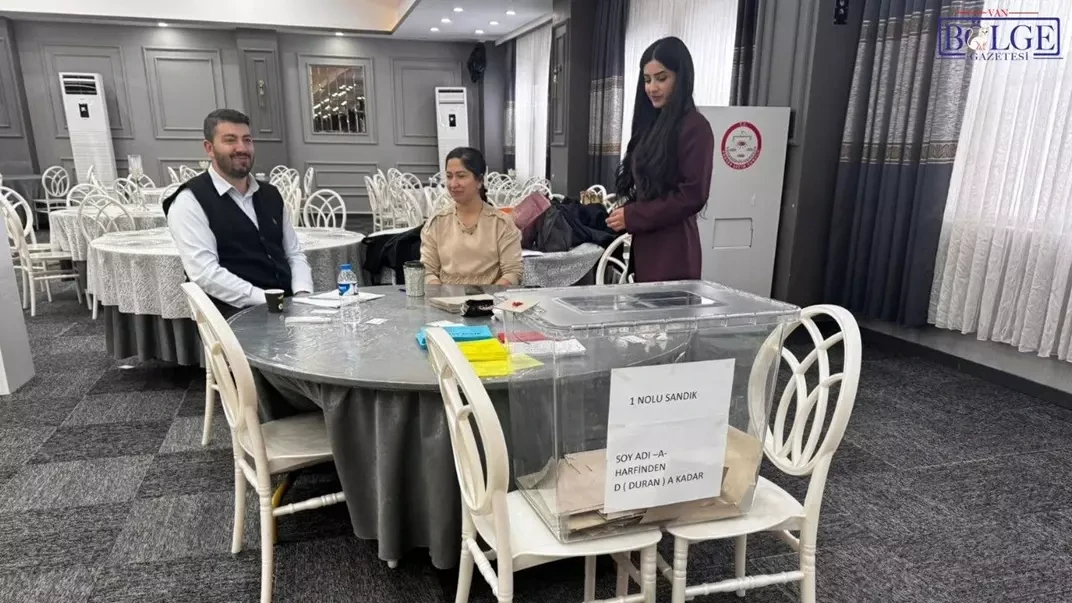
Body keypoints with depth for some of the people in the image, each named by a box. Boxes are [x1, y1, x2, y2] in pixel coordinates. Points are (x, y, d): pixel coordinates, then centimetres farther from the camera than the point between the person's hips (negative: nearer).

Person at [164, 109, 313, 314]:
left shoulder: (270, 195, 16)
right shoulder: (190, 201, -3)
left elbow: (295, 254, 16)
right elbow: (206, 273, -12)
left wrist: (302, 295, -3)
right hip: (238, 315, -6)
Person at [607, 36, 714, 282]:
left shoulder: (694, 127, -10)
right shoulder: (653, 123, 14)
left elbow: (692, 196, -15)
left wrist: (632, 217, -13)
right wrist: (624, 211, 0)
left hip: (672, 249, -7)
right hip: (646, 244, 7)